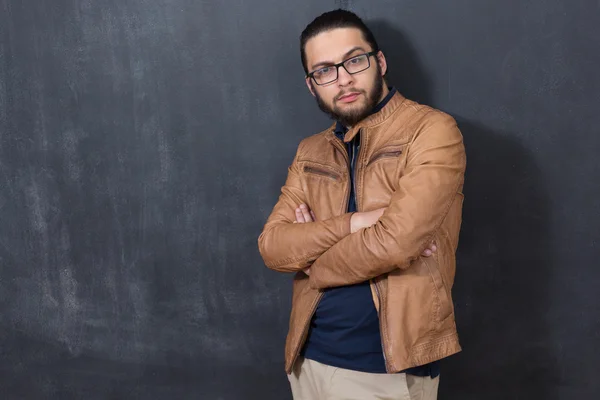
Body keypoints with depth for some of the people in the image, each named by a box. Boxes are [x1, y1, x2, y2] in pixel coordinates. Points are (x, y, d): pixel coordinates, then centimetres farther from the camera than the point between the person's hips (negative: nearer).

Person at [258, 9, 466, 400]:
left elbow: (396, 241, -21)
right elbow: (272, 245, -3)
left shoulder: (432, 130, -10)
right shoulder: (310, 153, 9)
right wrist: (354, 222, -18)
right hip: (309, 359, 6)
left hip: (389, 368, -5)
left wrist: (310, 256, -5)